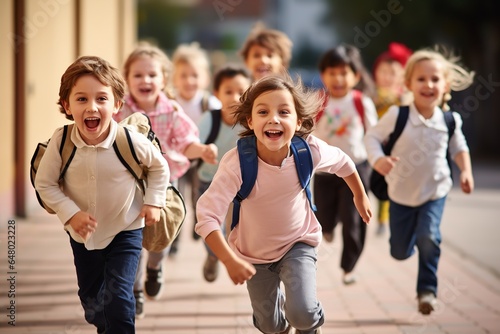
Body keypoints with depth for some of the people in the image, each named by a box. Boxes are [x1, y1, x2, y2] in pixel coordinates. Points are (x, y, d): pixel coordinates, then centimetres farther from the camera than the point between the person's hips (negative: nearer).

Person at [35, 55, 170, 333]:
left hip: (125, 231, -3)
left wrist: (153, 202, -6)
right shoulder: (61, 141, -23)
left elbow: (159, 166, -4)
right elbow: (45, 183, -11)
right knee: (90, 297, 21)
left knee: (118, 298, -12)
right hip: (82, 233, 3)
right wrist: (70, 213, -20)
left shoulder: (131, 141, -25)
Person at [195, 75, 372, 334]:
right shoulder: (237, 163, -34)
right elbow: (207, 215, -36)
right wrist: (230, 260, -40)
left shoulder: (310, 151, -25)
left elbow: (343, 163, -2)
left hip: (298, 243, 0)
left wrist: (360, 196, 14)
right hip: (254, 252, 0)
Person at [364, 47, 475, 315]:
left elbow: (458, 147, 9)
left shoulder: (450, 120, -9)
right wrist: (377, 159, -29)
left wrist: (466, 171, -5)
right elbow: (372, 136, -11)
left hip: (435, 191, 0)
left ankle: (427, 289, -4)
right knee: (400, 252, 11)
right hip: (401, 192, 0)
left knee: (428, 237, -21)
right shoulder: (397, 115, -18)